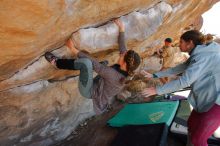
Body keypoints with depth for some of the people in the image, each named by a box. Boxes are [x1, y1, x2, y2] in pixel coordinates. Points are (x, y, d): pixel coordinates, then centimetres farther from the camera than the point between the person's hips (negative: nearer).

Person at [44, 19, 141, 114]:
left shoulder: (114, 75, -33)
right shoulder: (125, 70, -10)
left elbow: (94, 64, -30)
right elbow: (123, 48, 1)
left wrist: (74, 50, -22)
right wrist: (121, 30, 7)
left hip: (90, 91, -9)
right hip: (97, 88, 9)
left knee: (86, 62, -32)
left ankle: (56, 62, -11)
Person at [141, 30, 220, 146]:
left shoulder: (203, 56, -22)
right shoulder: (198, 55, 10)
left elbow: (184, 81, -29)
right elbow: (176, 69, 13)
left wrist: (157, 90, -23)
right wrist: (153, 75, 13)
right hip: (209, 98, 10)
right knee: (191, 124, 18)